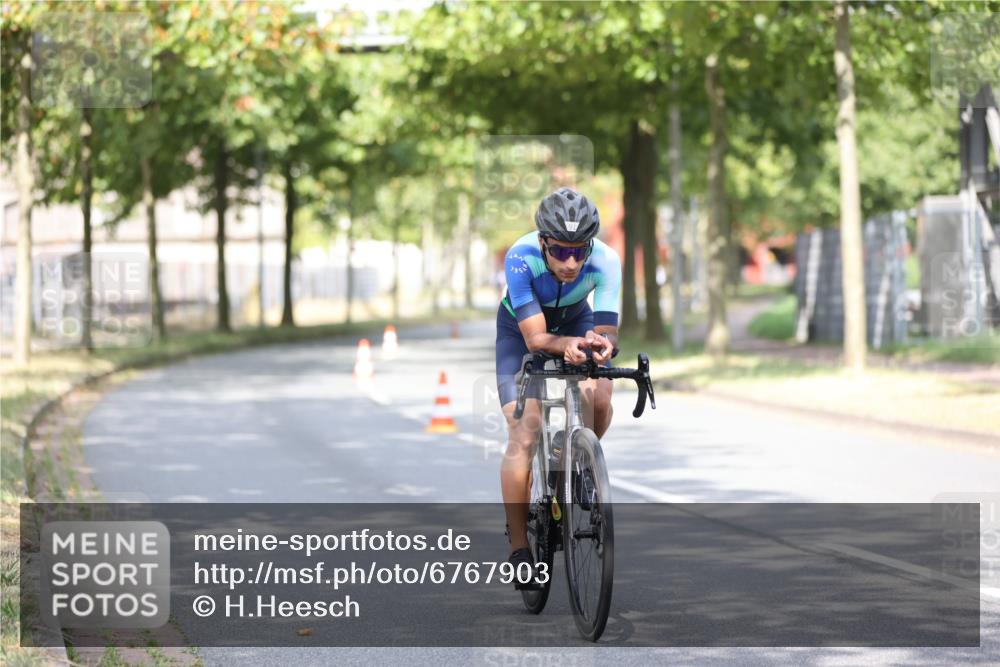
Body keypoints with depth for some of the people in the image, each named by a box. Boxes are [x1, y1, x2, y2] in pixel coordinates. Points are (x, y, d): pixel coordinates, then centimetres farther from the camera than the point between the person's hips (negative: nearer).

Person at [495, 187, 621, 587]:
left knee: (599, 400, -26)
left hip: (575, 320, 2)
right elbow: (535, 337, -39)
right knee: (523, 435, -15)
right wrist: (568, 344, -59)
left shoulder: (605, 261, -33)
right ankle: (519, 547, -5)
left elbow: (606, 331, -35)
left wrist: (602, 345, -58)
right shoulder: (521, 258, -37)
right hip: (522, 327, -2)